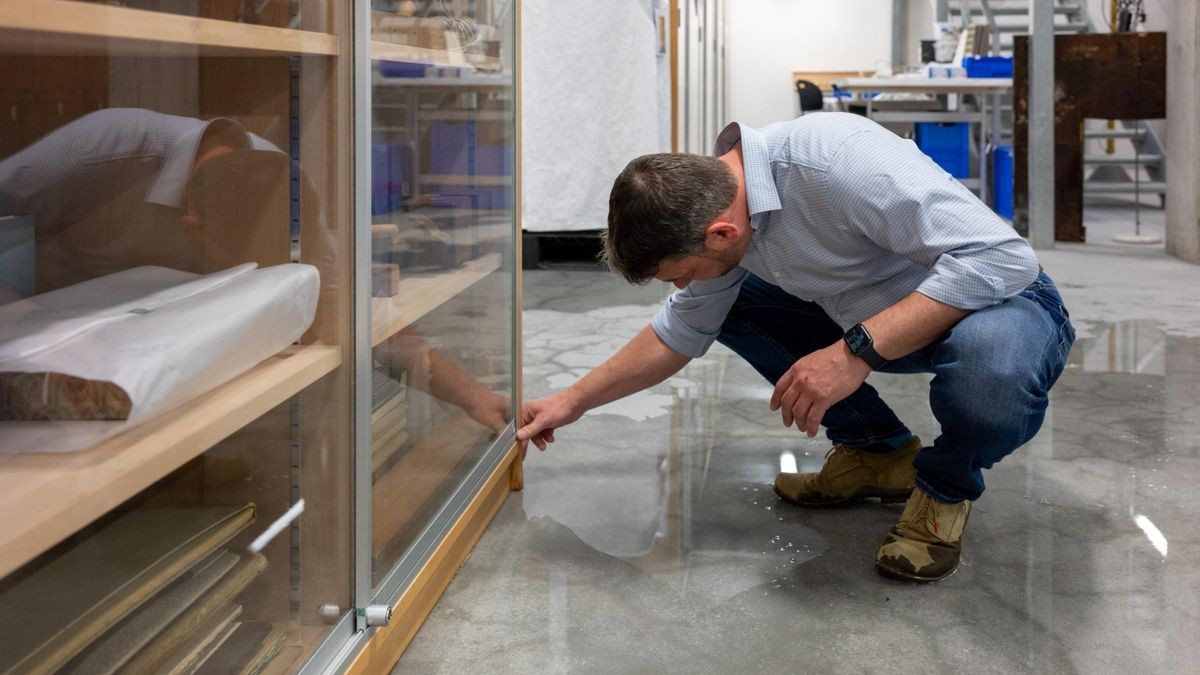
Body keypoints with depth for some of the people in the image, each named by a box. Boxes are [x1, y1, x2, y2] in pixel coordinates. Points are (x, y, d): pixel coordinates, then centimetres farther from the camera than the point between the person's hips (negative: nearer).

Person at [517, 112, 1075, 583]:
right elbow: (680, 333, 10)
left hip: (999, 301, -7)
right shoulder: (711, 203, -7)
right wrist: (573, 402, 10)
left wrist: (858, 352, -40)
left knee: (993, 366, -41)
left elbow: (1003, 257, -37)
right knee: (727, 303, 0)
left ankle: (946, 486, -5)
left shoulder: (836, 161, -35)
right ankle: (877, 453, 10)